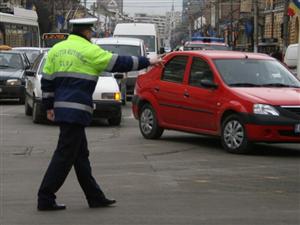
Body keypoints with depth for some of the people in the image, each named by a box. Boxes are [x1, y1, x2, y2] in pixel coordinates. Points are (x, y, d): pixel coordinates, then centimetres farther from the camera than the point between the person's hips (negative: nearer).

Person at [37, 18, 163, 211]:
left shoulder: (57, 49, 13)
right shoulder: (88, 50, -8)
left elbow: (47, 80, 13)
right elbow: (119, 63, -8)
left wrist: (49, 106, 19)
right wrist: (147, 62, 0)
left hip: (62, 108, 9)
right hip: (76, 110, -9)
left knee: (81, 155, 13)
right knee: (65, 156, -5)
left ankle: (95, 197, 19)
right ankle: (45, 198, -4)